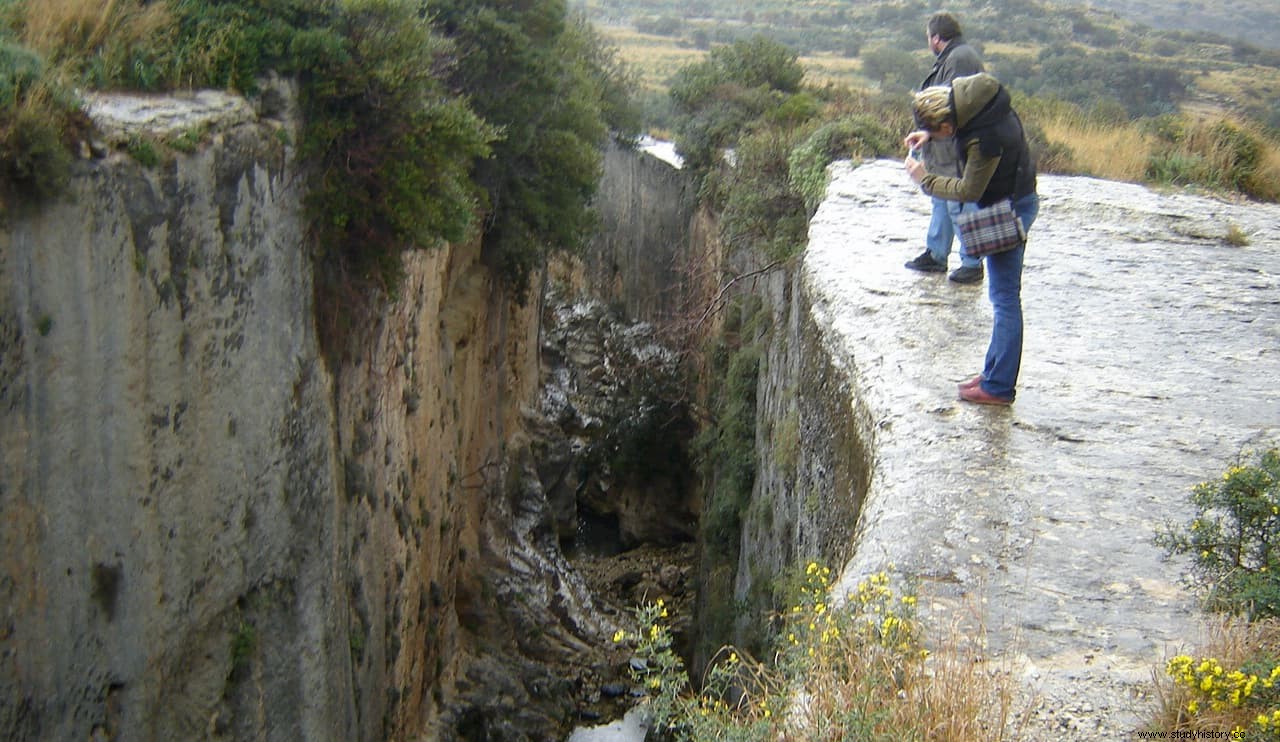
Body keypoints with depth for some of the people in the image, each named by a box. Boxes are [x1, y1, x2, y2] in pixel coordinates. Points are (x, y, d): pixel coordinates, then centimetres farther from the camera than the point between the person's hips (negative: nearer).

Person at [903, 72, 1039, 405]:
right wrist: (928, 135, 5)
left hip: (1008, 209, -10)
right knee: (1003, 295, 16)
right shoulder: (967, 92, -6)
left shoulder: (985, 140, -32)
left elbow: (969, 191, -20)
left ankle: (999, 387, 0)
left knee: (1004, 297, -5)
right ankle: (995, 372, 25)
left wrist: (925, 180, -9)